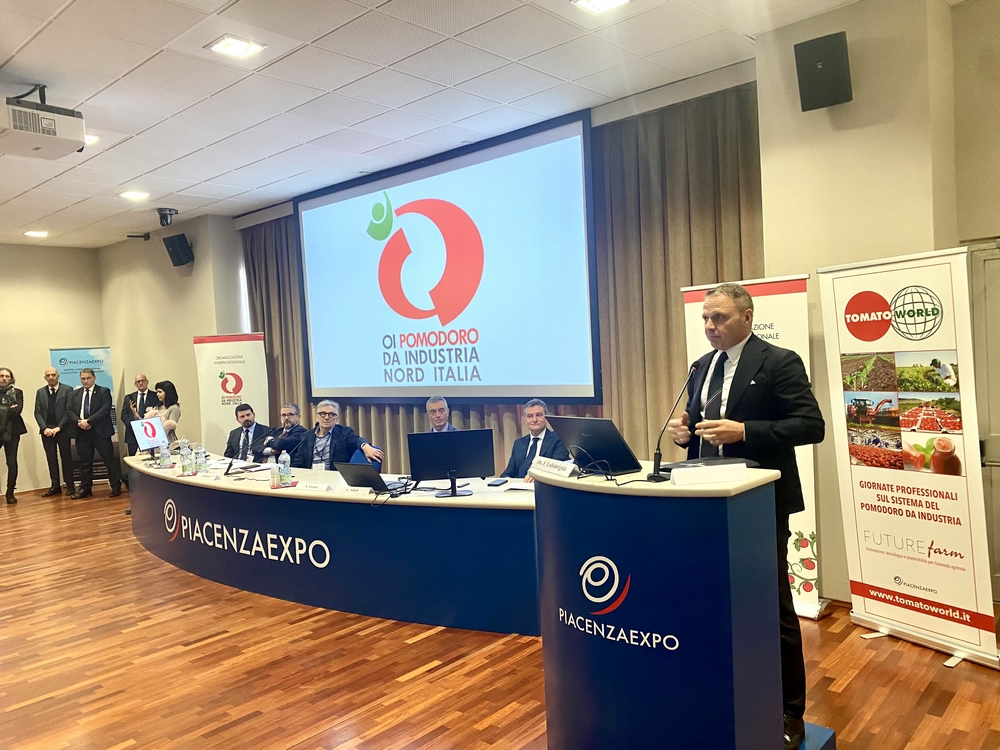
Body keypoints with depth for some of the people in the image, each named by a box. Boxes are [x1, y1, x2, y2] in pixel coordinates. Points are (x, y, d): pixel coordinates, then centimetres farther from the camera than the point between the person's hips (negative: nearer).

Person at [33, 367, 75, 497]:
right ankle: (55, 486, 11)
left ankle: (70, 486, 8)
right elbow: (37, 412, 6)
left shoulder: (67, 389, -1)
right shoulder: (40, 392, 10)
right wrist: (44, 428, -8)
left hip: (63, 430, -3)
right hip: (46, 430, 3)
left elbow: (69, 410, -7)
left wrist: (59, 427, -13)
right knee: (51, 459, 6)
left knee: (66, 457, 3)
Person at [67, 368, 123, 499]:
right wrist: (79, 422, -12)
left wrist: (89, 421, -18)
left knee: (110, 460, -1)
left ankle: (116, 487, 7)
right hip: (82, 433, 4)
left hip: (100, 431, -4)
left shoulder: (104, 392, -1)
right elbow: (70, 411, 8)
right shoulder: (75, 394, 14)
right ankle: (85, 489, 19)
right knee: (84, 462, 10)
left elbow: (105, 409, -12)